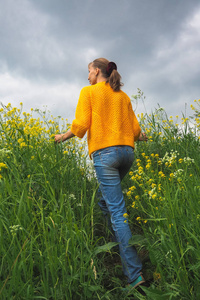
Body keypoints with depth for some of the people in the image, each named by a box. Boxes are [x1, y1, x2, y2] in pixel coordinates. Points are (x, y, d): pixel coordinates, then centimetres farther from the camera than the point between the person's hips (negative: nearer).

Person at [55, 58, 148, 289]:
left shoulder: (88, 91, 5)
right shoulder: (123, 96, 18)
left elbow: (80, 125, -6)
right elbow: (135, 128, 13)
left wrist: (62, 137, 11)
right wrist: (142, 137, 35)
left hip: (104, 153, -6)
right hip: (127, 151, 6)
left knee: (116, 211, -7)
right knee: (106, 199, 23)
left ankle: (134, 274, -7)